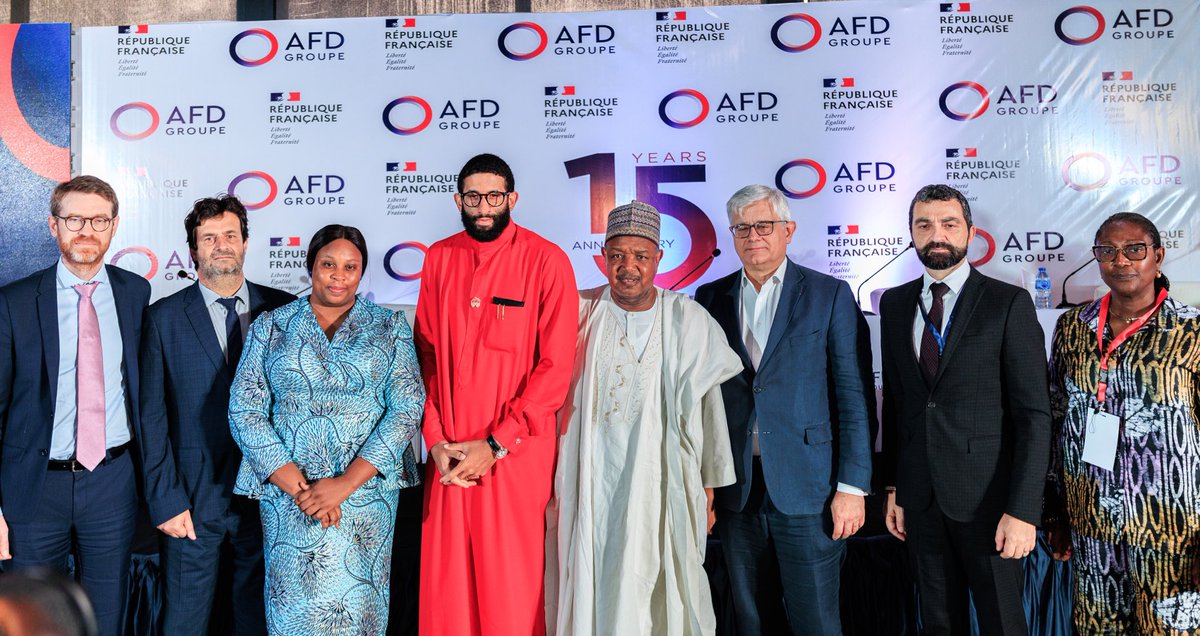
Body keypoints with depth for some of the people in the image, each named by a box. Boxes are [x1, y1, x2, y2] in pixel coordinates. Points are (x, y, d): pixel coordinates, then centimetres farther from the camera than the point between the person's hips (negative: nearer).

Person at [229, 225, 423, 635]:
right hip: (285, 491, 0)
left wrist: (346, 483, -13)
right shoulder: (271, 326, 8)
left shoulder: (390, 328, 6)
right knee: (294, 602, 2)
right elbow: (244, 409, 1)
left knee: (358, 602, 2)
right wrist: (296, 485, -11)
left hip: (366, 489, 0)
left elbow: (407, 408, -3)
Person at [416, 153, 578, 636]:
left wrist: (495, 445, -12)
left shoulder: (546, 260, -5)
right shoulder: (439, 258, 8)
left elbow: (556, 367, -9)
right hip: (448, 452, 4)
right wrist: (435, 439, -3)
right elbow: (425, 352, 8)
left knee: (511, 582, 3)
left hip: (516, 451, -3)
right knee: (445, 579, 8)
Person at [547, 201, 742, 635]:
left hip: (664, 491, 0)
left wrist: (709, 490, 5)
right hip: (592, 492, 1)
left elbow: (711, 408, 5)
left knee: (661, 599, 3)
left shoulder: (689, 321, 1)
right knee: (592, 598, 7)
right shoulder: (579, 314, 2)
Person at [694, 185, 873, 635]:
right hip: (735, 491, 3)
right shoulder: (711, 299, 10)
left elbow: (853, 396, -3)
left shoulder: (830, 295, 1)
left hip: (807, 490, -3)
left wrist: (852, 486, -9)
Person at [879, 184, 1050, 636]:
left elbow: (1034, 413, -10)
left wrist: (1023, 510, -16)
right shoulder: (894, 304, 8)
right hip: (920, 497, 4)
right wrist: (893, 487, 8)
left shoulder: (1009, 303, -6)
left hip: (988, 497, -4)